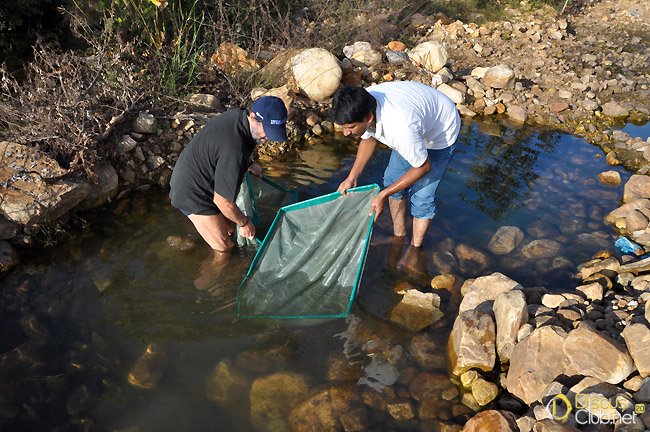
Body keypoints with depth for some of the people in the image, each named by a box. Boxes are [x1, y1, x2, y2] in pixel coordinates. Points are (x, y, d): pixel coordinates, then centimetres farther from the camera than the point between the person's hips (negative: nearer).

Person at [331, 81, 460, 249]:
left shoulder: (400, 128, -46)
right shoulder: (361, 106, -24)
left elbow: (423, 166, -29)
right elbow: (368, 138, -1)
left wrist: (383, 195, -24)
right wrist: (351, 178, -7)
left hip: (441, 133, -7)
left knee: (421, 194, -7)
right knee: (392, 179, 9)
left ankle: (415, 248, 17)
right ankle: (399, 235, 29)